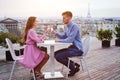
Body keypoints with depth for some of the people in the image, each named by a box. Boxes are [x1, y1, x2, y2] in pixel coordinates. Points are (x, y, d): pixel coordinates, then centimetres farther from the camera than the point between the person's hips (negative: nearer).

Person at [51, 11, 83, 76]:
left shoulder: (74, 26, -18)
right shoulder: (68, 27, 12)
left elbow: (70, 39, -26)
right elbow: (63, 37, 19)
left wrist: (59, 40, -17)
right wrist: (56, 33, 3)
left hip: (77, 49, -10)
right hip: (72, 47, 10)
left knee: (58, 56, -19)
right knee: (56, 54, 9)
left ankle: (74, 68, 2)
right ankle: (73, 64, 13)